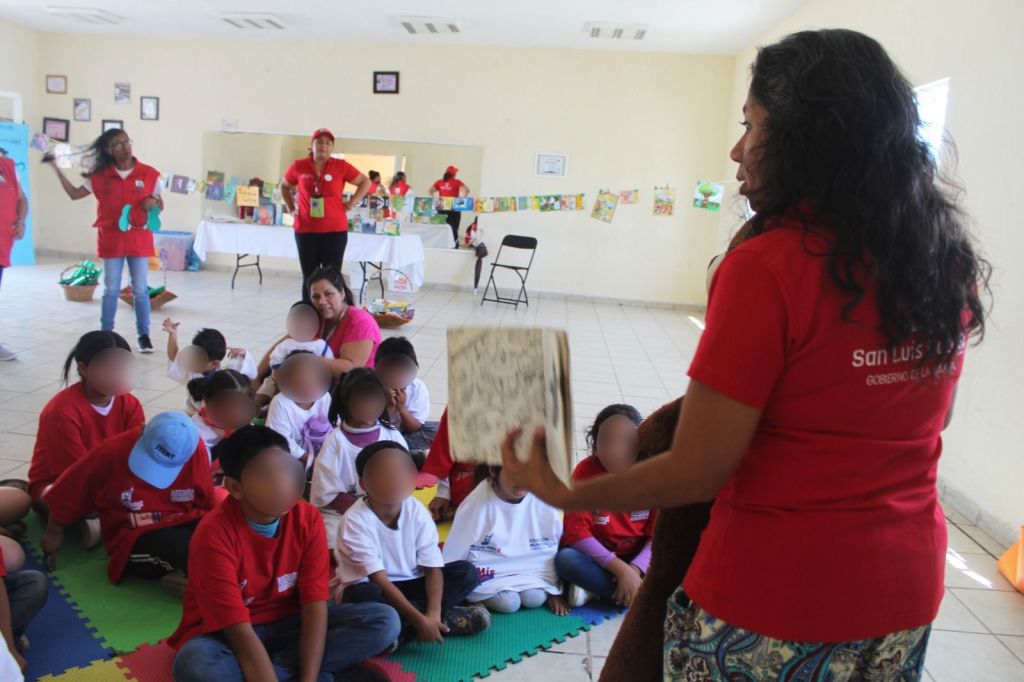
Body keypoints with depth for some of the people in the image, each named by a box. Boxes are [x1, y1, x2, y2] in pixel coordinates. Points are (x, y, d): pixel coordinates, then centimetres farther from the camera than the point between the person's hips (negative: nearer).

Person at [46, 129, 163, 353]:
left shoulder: (148, 174, -1)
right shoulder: (100, 176, 2)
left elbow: (160, 206, 7)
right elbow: (74, 194, 6)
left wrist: (154, 202, -16)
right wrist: (57, 169, 1)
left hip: (139, 238, -1)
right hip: (111, 239, 1)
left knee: (140, 290, 3)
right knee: (111, 290, 6)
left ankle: (144, 335, 11)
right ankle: (106, 335, 15)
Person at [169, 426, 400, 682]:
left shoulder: (307, 518, -13)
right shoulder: (214, 535, -25)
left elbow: (315, 607, -16)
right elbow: (240, 632, -28)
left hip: (287, 623, 3)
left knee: (384, 622, -17)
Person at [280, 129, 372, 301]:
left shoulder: (341, 166, -3)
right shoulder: (299, 166, 2)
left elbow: (365, 182, 8)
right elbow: (284, 186, 20)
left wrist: (351, 204, 0)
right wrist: (291, 208, 10)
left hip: (335, 230, -1)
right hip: (306, 230, 1)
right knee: (309, 277, 7)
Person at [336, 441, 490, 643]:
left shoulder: (417, 511, -11)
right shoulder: (355, 521, -23)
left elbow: (432, 568, -12)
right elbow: (379, 580, -26)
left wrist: (433, 613, -29)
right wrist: (419, 619, -32)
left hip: (408, 585, 5)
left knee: (466, 572, -14)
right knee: (365, 596, -40)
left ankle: (403, 628, -23)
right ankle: (447, 619, -25)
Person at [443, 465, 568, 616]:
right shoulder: (477, 503, -17)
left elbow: (553, 548, 4)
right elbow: (453, 554, -9)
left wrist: (554, 592, 7)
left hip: (530, 570, 2)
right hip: (488, 573, -2)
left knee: (534, 598, -23)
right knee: (508, 602, -25)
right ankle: (481, 596, 4)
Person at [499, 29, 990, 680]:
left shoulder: (766, 267, -23)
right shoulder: (953, 265, -2)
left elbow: (695, 474, -20)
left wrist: (565, 494, -7)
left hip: (771, 604, -6)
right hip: (908, 600, 7)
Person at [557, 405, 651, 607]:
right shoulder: (586, 471, -16)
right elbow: (576, 531, -19)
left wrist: (634, 570, -28)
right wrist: (620, 568, -26)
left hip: (638, 557, 1)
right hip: (597, 557, -1)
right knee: (565, 559, -33)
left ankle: (595, 586, -18)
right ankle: (638, 594, -24)